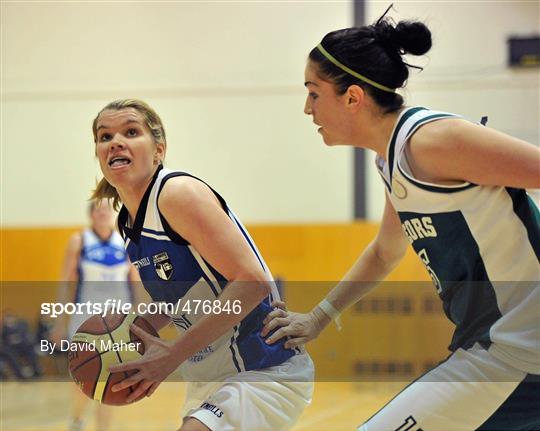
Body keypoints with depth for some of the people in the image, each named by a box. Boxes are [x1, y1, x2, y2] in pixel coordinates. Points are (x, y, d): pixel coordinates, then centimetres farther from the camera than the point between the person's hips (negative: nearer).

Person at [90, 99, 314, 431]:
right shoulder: (129, 224, 9)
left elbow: (253, 281, -25)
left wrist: (173, 355, -25)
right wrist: (129, 328, 2)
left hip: (266, 374, -10)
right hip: (210, 380, 10)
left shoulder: (179, 193, -17)